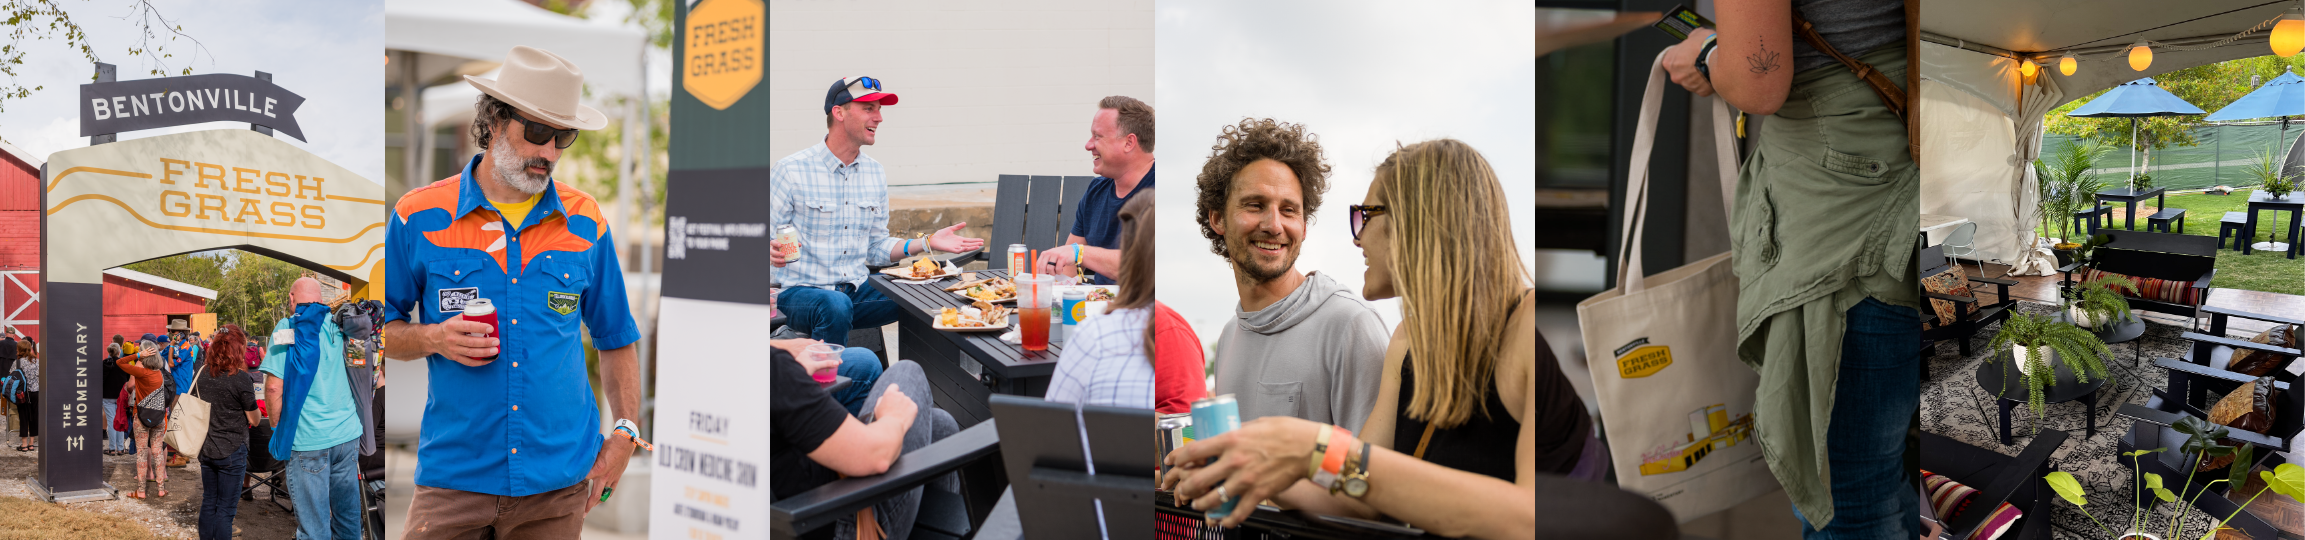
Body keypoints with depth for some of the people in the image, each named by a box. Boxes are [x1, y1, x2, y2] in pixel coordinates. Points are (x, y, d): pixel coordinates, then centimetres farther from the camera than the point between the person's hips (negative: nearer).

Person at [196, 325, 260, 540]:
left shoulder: (200, 374, 0)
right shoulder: (240, 378, -17)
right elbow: (254, 420, -10)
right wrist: (251, 396, 6)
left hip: (206, 449, 6)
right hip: (232, 452, -6)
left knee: (208, 503, 17)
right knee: (225, 509, 1)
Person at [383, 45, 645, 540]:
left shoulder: (586, 222, 3)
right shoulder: (419, 217, 0)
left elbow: (616, 338, 10)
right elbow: (382, 330, 9)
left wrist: (624, 433, 1)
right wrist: (433, 339, -12)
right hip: (454, 475, -1)